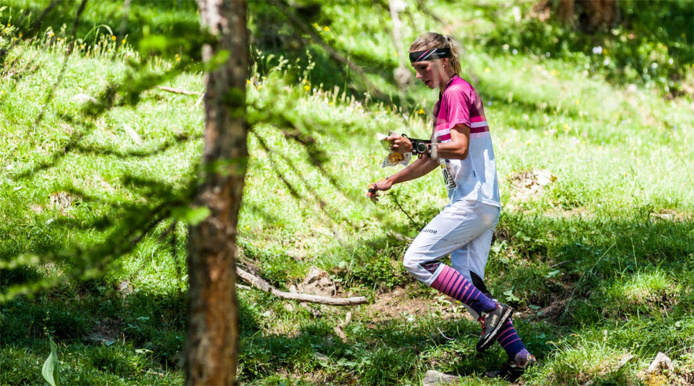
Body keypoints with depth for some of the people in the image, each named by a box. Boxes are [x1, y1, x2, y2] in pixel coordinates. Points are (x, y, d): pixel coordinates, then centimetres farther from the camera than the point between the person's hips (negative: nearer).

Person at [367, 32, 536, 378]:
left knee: (417, 259, -12)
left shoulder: (456, 92, -8)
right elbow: (436, 159, 28)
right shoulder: (446, 97, 23)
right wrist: (390, 181, 27)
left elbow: (459, 147, -18)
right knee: (465, 283, 4)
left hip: (473, 201, -10)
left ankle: (491, 310, -15)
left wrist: (415, 146, -17)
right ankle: (517, 354, -1)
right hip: (482, 205, 10)